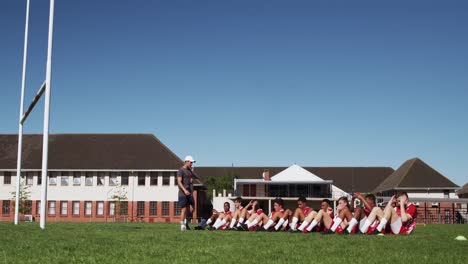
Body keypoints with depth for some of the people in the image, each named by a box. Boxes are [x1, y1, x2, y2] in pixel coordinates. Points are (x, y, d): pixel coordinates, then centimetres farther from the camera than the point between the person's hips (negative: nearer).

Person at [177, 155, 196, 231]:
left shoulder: (189, 171, 18)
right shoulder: (181, 170, -6)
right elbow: (179, 182, -16)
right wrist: (185, 190, -27)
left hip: (189, 193, 8)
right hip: (183, 193, -8)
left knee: (191, 209, 4)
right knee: (184, 209, -7)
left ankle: (186, 223, 18)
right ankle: (182, 226, 1)